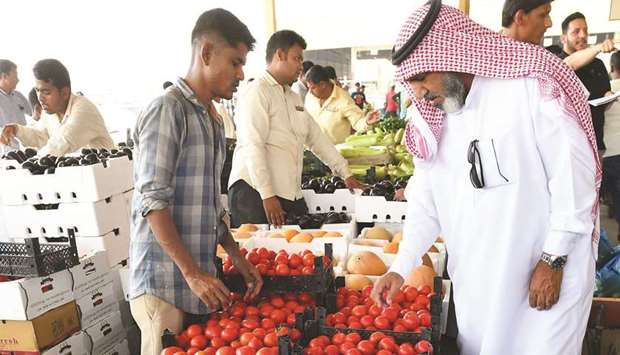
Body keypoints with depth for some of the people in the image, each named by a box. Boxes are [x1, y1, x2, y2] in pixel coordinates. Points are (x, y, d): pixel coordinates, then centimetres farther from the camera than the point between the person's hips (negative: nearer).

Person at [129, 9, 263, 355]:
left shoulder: (213, 119, 14)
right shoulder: (168, 110, -12)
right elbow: (153, 201, -17)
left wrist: (237, 257, 11)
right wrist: (192, 273, -18)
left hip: (201, 277, 8)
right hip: (164, 282, -7)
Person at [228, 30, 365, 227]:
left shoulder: (293, 97, 20)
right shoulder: (257, 92, -7)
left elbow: (316, 137, 23)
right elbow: (253, 147, -16)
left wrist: (345, 174, 21)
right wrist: (268, 195, -21)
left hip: (291, 194, 8)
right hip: (255, 191, -7)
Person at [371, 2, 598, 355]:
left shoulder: (531, 89, -14)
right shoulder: (433, 120, 3)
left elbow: (575, 180, -13)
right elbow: (425, 203, 5)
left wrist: (553, 261, -11)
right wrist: (400, 268, -3)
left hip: (548, 272, -5)